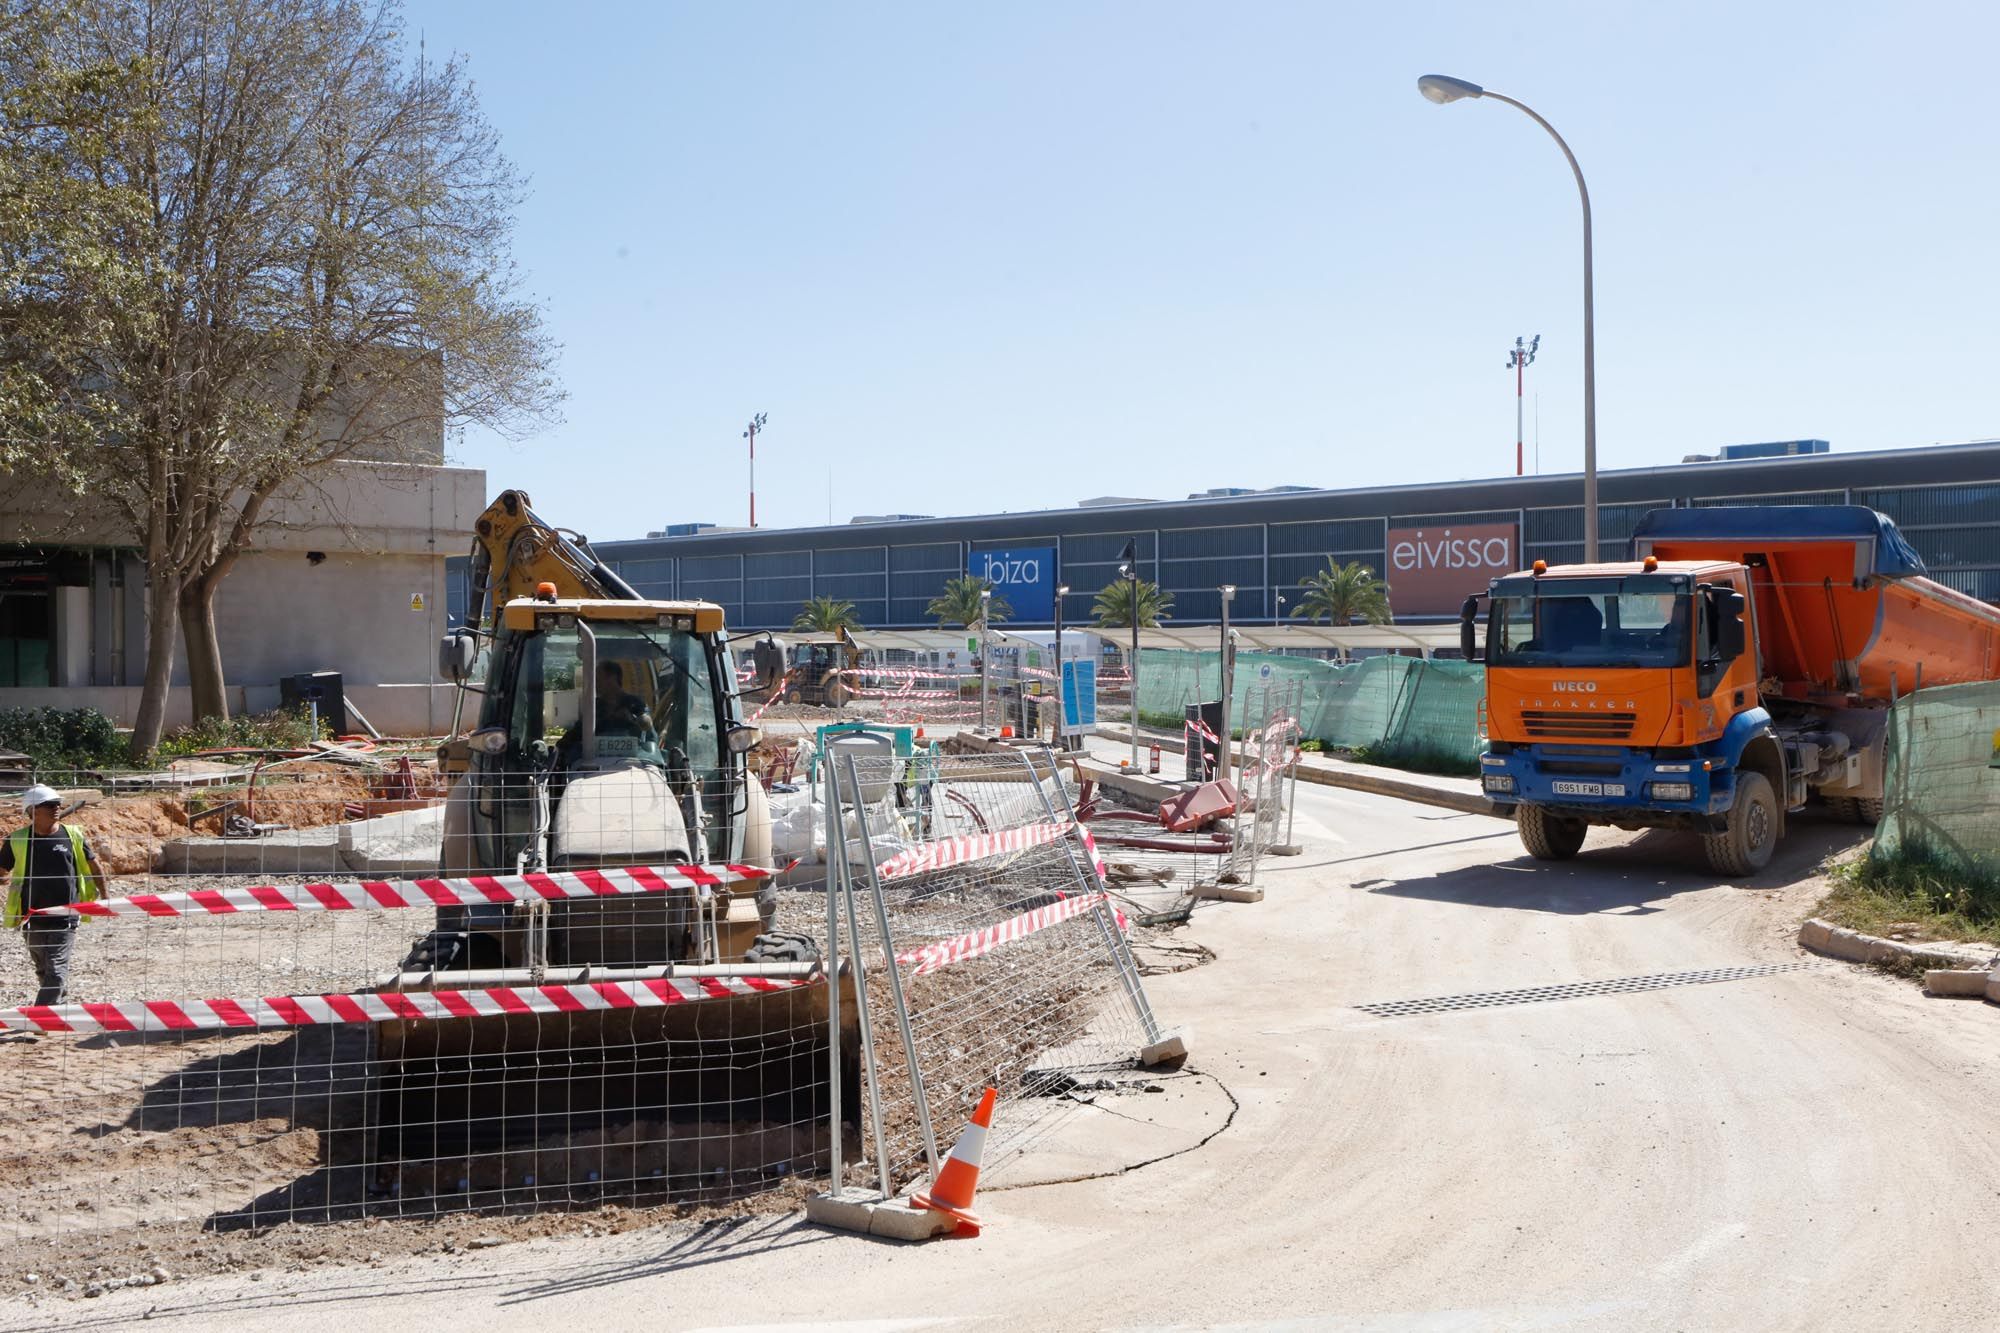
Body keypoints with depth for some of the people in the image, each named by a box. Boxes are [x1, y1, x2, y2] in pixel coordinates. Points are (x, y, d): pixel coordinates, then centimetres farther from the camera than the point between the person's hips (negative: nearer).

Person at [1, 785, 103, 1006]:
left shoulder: (72, 835, 0)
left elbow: (93, 865, 11)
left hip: (65, 919, -2)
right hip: (33, 920, 2)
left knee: (56, 973, -11)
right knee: (44, 972, 15)